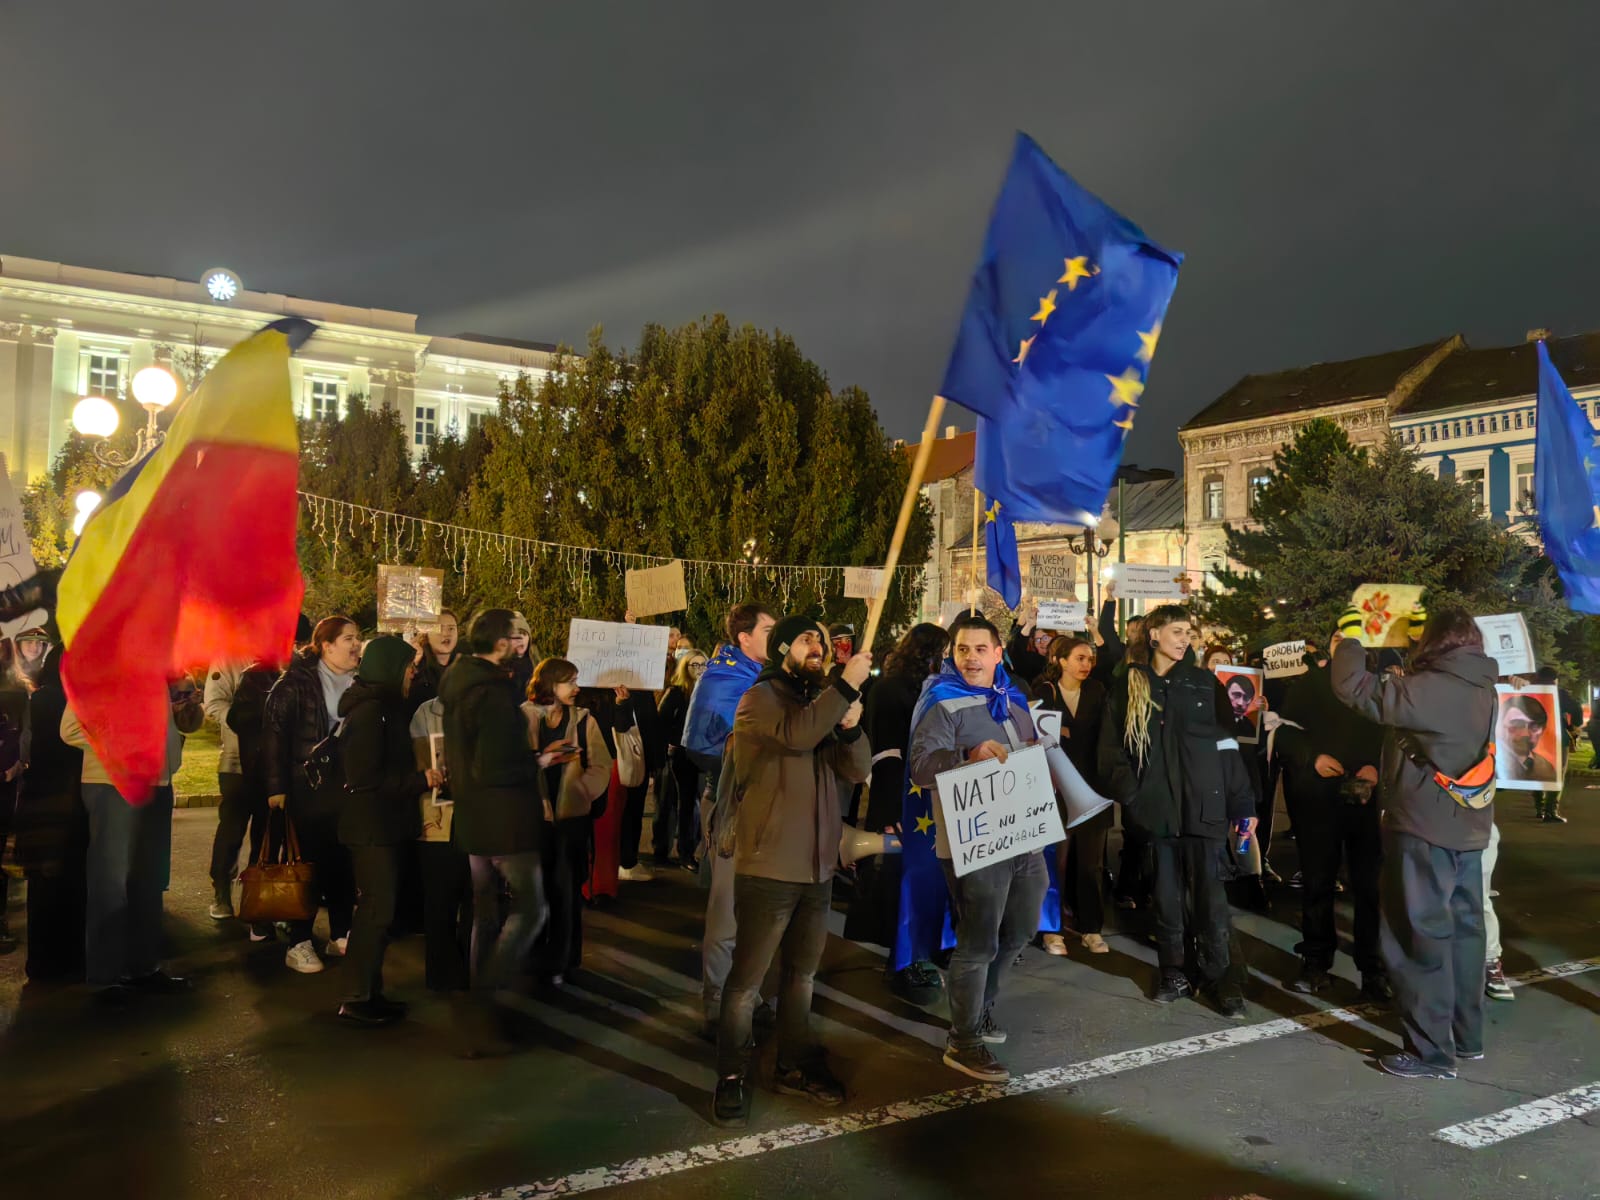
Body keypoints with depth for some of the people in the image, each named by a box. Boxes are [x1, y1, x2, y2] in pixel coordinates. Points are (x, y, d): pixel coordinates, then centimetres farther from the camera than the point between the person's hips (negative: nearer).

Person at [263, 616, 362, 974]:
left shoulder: (358, 683, 8)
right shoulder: (296, 682, -8)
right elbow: (273, 732, -10)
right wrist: (276, 787, -13)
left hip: (347, 785, 5)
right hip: (308, 786, -5)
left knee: (344, 862, 8)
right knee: (309, 861, 0)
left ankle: (340, 935, 20)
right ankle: (298, 943, 9)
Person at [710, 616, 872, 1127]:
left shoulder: (822, 700, 14)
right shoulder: (760, 699, -6)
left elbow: (857, 770, 7)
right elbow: (796, 734, -28)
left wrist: (851, 726, -11)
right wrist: (847, 686, -25)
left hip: (817, 864, 7)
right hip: (769, 864, -7)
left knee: (802, 973, 18)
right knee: (747, 980, 0)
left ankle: (796, 1065, 31)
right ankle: (731, 1077, 13)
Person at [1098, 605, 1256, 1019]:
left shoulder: (1205, 683, 7)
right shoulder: (1129, 686, 7)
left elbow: (1228, 745, 5)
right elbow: (1111, 749, 4)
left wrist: (1242, 804, 1)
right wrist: (1129, 795, -10)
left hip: (1204, 805, 0)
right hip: (1156, 807, 1)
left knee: (1210, 895, -1)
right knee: (1166, 895, 9)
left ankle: (1217, 974, 11)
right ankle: (1172, 973, 21)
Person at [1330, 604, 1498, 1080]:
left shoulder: (1431, 688, -21)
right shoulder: (1481, 689, 6)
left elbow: (1354, 687, -22)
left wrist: (1350, 637, -8)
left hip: (1424, 829, -9)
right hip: (1467, 829, 9)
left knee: (1420, 935, -2)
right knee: (1462, 930, 15)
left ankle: (1432, 1051, 3)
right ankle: (1466, 1035, 26)